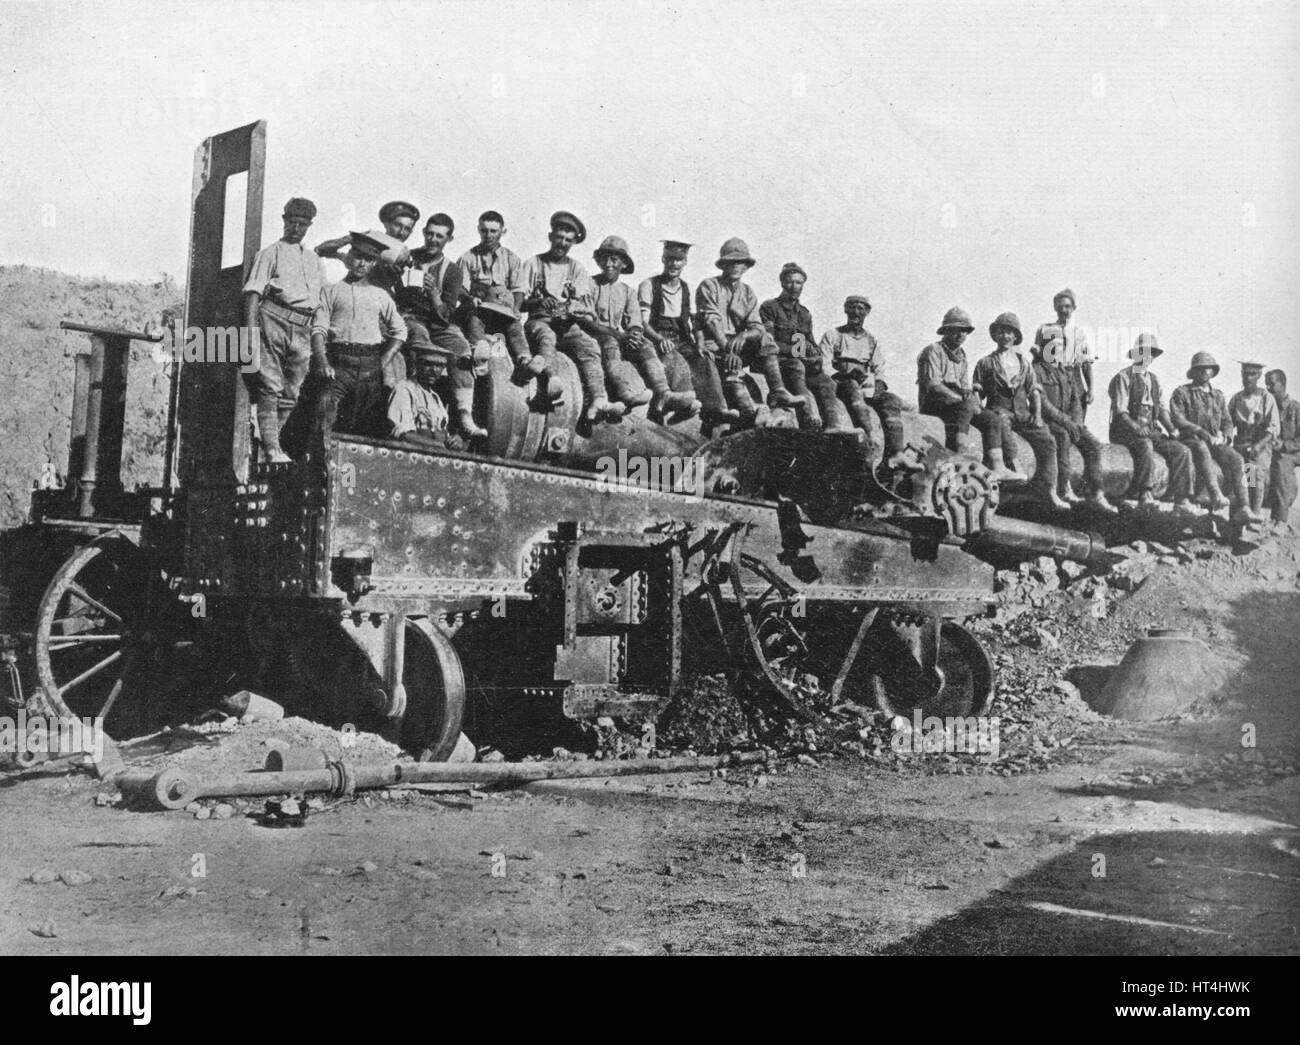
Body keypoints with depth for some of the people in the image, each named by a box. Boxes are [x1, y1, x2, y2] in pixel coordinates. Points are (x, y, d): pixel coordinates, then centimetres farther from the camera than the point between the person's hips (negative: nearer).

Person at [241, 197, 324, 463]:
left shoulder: (313, 259, 27)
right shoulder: (270, 253, 11)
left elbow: (324, 296, 24)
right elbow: (253, 291, 2)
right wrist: (251, 328, -11)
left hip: (303, 330, 5)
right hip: (274, 320, -5)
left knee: (291, 392, 1)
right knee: (270, 386, -13)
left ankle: (269, 445, 5)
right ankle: (271, 448, -19)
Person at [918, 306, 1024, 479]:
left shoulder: (961, 356, 20)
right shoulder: (933, 352, -6)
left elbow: (965, 387, 18)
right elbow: (933, 385, -16)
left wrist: (969, 395, -7)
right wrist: (963, 399, -20)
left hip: (956, 403, 8)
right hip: (932, 405, -8)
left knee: (992, 419, -8)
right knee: (966, 406, -35)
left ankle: (997, 467, -16)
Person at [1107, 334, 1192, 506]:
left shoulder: (1153, 379, 19)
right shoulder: (1123, 377, -4)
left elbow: (1161, 408, 17)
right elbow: (1120, 412, -12)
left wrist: (1171, 429, 0)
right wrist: (1137, 429, -27)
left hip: (1150, 430, 7)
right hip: (1127, 431, -7)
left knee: (1182, 451, -11)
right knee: (1145, 446, -38)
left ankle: (1178, 496, -13)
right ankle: (1145, 494, -38)